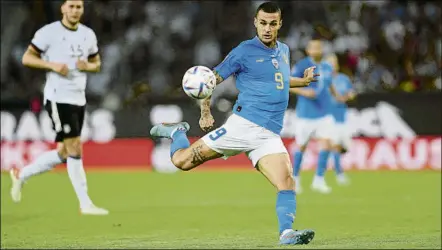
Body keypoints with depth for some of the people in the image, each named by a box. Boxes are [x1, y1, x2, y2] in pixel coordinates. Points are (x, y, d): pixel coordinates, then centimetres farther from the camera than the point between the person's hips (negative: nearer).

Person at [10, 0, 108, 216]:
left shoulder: (88, 35, 10)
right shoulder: (49, 32, -7)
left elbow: (97, 63, 20)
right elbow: (27, 58, -5)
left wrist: (88, 66, -4)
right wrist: (53, 65, -19)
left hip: (79, 99, 7)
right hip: (58, 98, -7)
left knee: (64, 154, 11)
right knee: (75, 149, -10)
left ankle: (21, 175, 30)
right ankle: (85, 204, -5)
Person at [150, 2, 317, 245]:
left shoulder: (284, 50, 17)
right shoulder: (244, 51, -2)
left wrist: (303, 81, 21)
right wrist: (205, 112, -11)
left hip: (269, 135, 4)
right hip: (242, 125, -4)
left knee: (286, 183, -17)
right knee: (182, 160, -2)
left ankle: (286, 232, -17)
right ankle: (177, 132, 28)